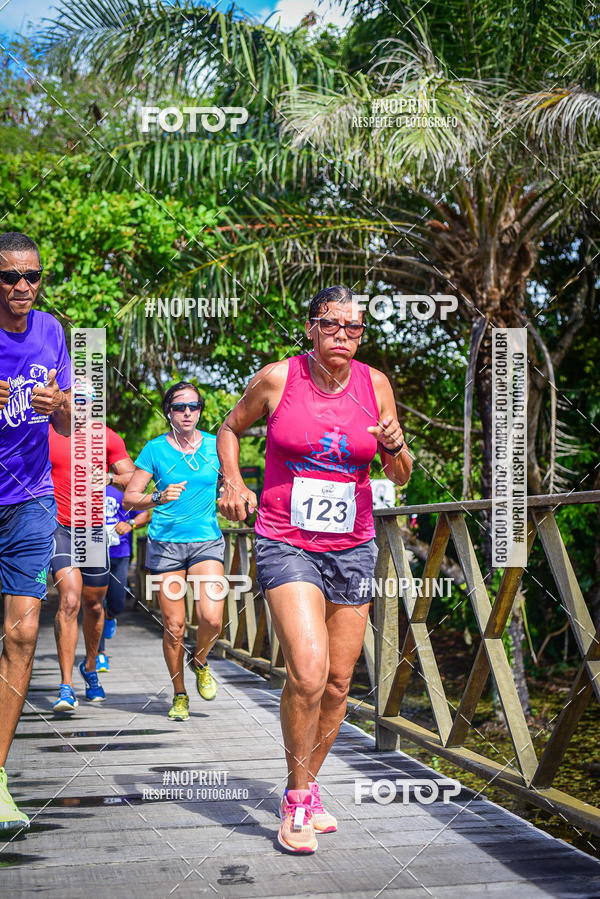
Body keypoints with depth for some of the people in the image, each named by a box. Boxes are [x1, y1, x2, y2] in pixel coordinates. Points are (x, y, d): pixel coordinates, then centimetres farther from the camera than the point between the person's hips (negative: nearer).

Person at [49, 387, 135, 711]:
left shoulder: (108, 438, 5)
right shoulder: (46, 434, 1)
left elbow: (133, 478, 1)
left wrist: (110, 477, -19)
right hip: (59, 527, -3)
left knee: (94, 605, 14)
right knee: (69, 600, -18)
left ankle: (90, 668, 40)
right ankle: (66, 687, -15)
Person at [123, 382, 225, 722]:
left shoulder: (215, 446, 5)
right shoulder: (155, 449, 0)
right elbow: (129, 497, -2)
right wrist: (159, 498, -19)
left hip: (207, 540, 1)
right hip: (166, 543, -1)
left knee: (212, 617, -17)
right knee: (174, 626, -1)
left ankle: (201, 662, 16)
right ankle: (180, 695, 19)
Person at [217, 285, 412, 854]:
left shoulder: (375, 385, 2)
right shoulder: (277, 378, -5)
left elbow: (399, 477, 7)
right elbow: (231, 428, 13)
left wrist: (396, 449, -14)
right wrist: (232, 482, -3)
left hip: (352, 546, 4)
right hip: (286, 544, -4)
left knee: (337, 684, 8)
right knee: (308, 670, -20)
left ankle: (307, 788, 29)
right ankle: (297, 797, -1)